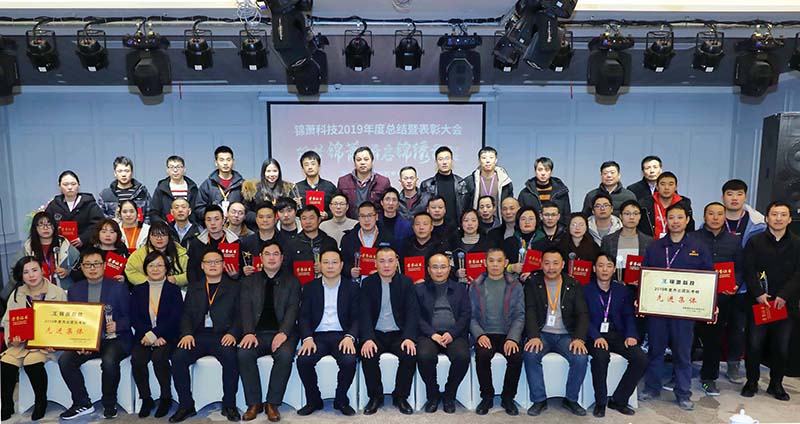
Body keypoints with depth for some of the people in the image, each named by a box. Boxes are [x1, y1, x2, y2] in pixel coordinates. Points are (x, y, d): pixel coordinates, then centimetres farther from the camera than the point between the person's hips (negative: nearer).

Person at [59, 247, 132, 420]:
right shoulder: (74, 290, 11)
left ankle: (109, 404, -8)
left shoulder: (119, 288, 1)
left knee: (109, 361, -32)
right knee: (64, 360, -21)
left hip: (115, 339, -4)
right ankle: (82, 404, -3)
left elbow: (129, 317, 1)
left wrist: (116, 326, -21)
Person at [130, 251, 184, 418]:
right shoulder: (137, 291, 14)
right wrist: (148, 334, -13)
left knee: (159, 357, -30)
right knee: (136, 358, -27)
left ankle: (166, 398, -11)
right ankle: (146, 398, -8)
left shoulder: (174, 290, 6)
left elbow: (175, 318, -4)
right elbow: (134, 318, 4)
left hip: (166, 337, -2)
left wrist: (155, 334, -17)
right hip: (144, 336, 2)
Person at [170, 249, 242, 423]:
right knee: (177, 358, -25)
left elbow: (239, 315, 4)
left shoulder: (234, 287, 13)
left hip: (222, 336, -3)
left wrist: (232, 333, -14)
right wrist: (187, 333, -6)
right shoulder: (194, 287, 21)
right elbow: (186, 314, 13)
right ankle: (186, 405, -8)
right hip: (198, 336, 3)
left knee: (230, 357, -32)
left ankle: (229, 405, -14)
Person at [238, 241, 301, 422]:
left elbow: (292, 309, -2)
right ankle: (254, 403, -13)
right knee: (243, 353, -28)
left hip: (282, 332, -1)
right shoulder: (249, 281, 15)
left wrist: (283, 333, -18)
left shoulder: (292, 281, 11)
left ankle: (272, 403, -14)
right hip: (257, 332, 2)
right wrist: (249, 333, -15)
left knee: (285, 355, -32)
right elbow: (246, 309, 3)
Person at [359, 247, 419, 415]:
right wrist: (368, 338, -23)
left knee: (410, 354, -27)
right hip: (375, 334, 0)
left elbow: (412, 311, -5)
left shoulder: (406, 282, 4)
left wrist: (409, 337, -21)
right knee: (368, 355, -28)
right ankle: (375, 397, -4)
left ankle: (400, 397, -4)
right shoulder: (368, 283, 4)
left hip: (399, 333, 0)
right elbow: (364, 313, -6)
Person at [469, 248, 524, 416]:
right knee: (482, 355, -30)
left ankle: (507, 397, -1)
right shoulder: (475, 286, 8)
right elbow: (471, 316, 3)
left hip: (508, 334, 1)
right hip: (485, 335, 0)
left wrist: (513, 338, -14)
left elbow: (519, 315, 2)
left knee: (516, 357, -28)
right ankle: (487, 397, -5)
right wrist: (479, 335, -15)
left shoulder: (515, 286, 8)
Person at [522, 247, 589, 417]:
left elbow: (582, 314, 1)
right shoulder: (533, 284, 2)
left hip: (566, 335, 1)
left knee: (581, 358, -25)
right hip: (542, 333, -1)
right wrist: (534, 337, -23)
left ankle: (571, 399, -1)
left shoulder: (573, 285, 6)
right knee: (530, 355, -29)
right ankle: (539, 400, -11)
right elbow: (530, 312, -7)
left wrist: (579, 338, -16)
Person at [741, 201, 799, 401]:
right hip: (758, 302, -1)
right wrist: (758, 294, -15)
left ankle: (776, 384, 24)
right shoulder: (755, 242, 2)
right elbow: (748, 271, -4)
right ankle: (752, 382, 18)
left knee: (782, 347, 8)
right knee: (754, 344, 3)